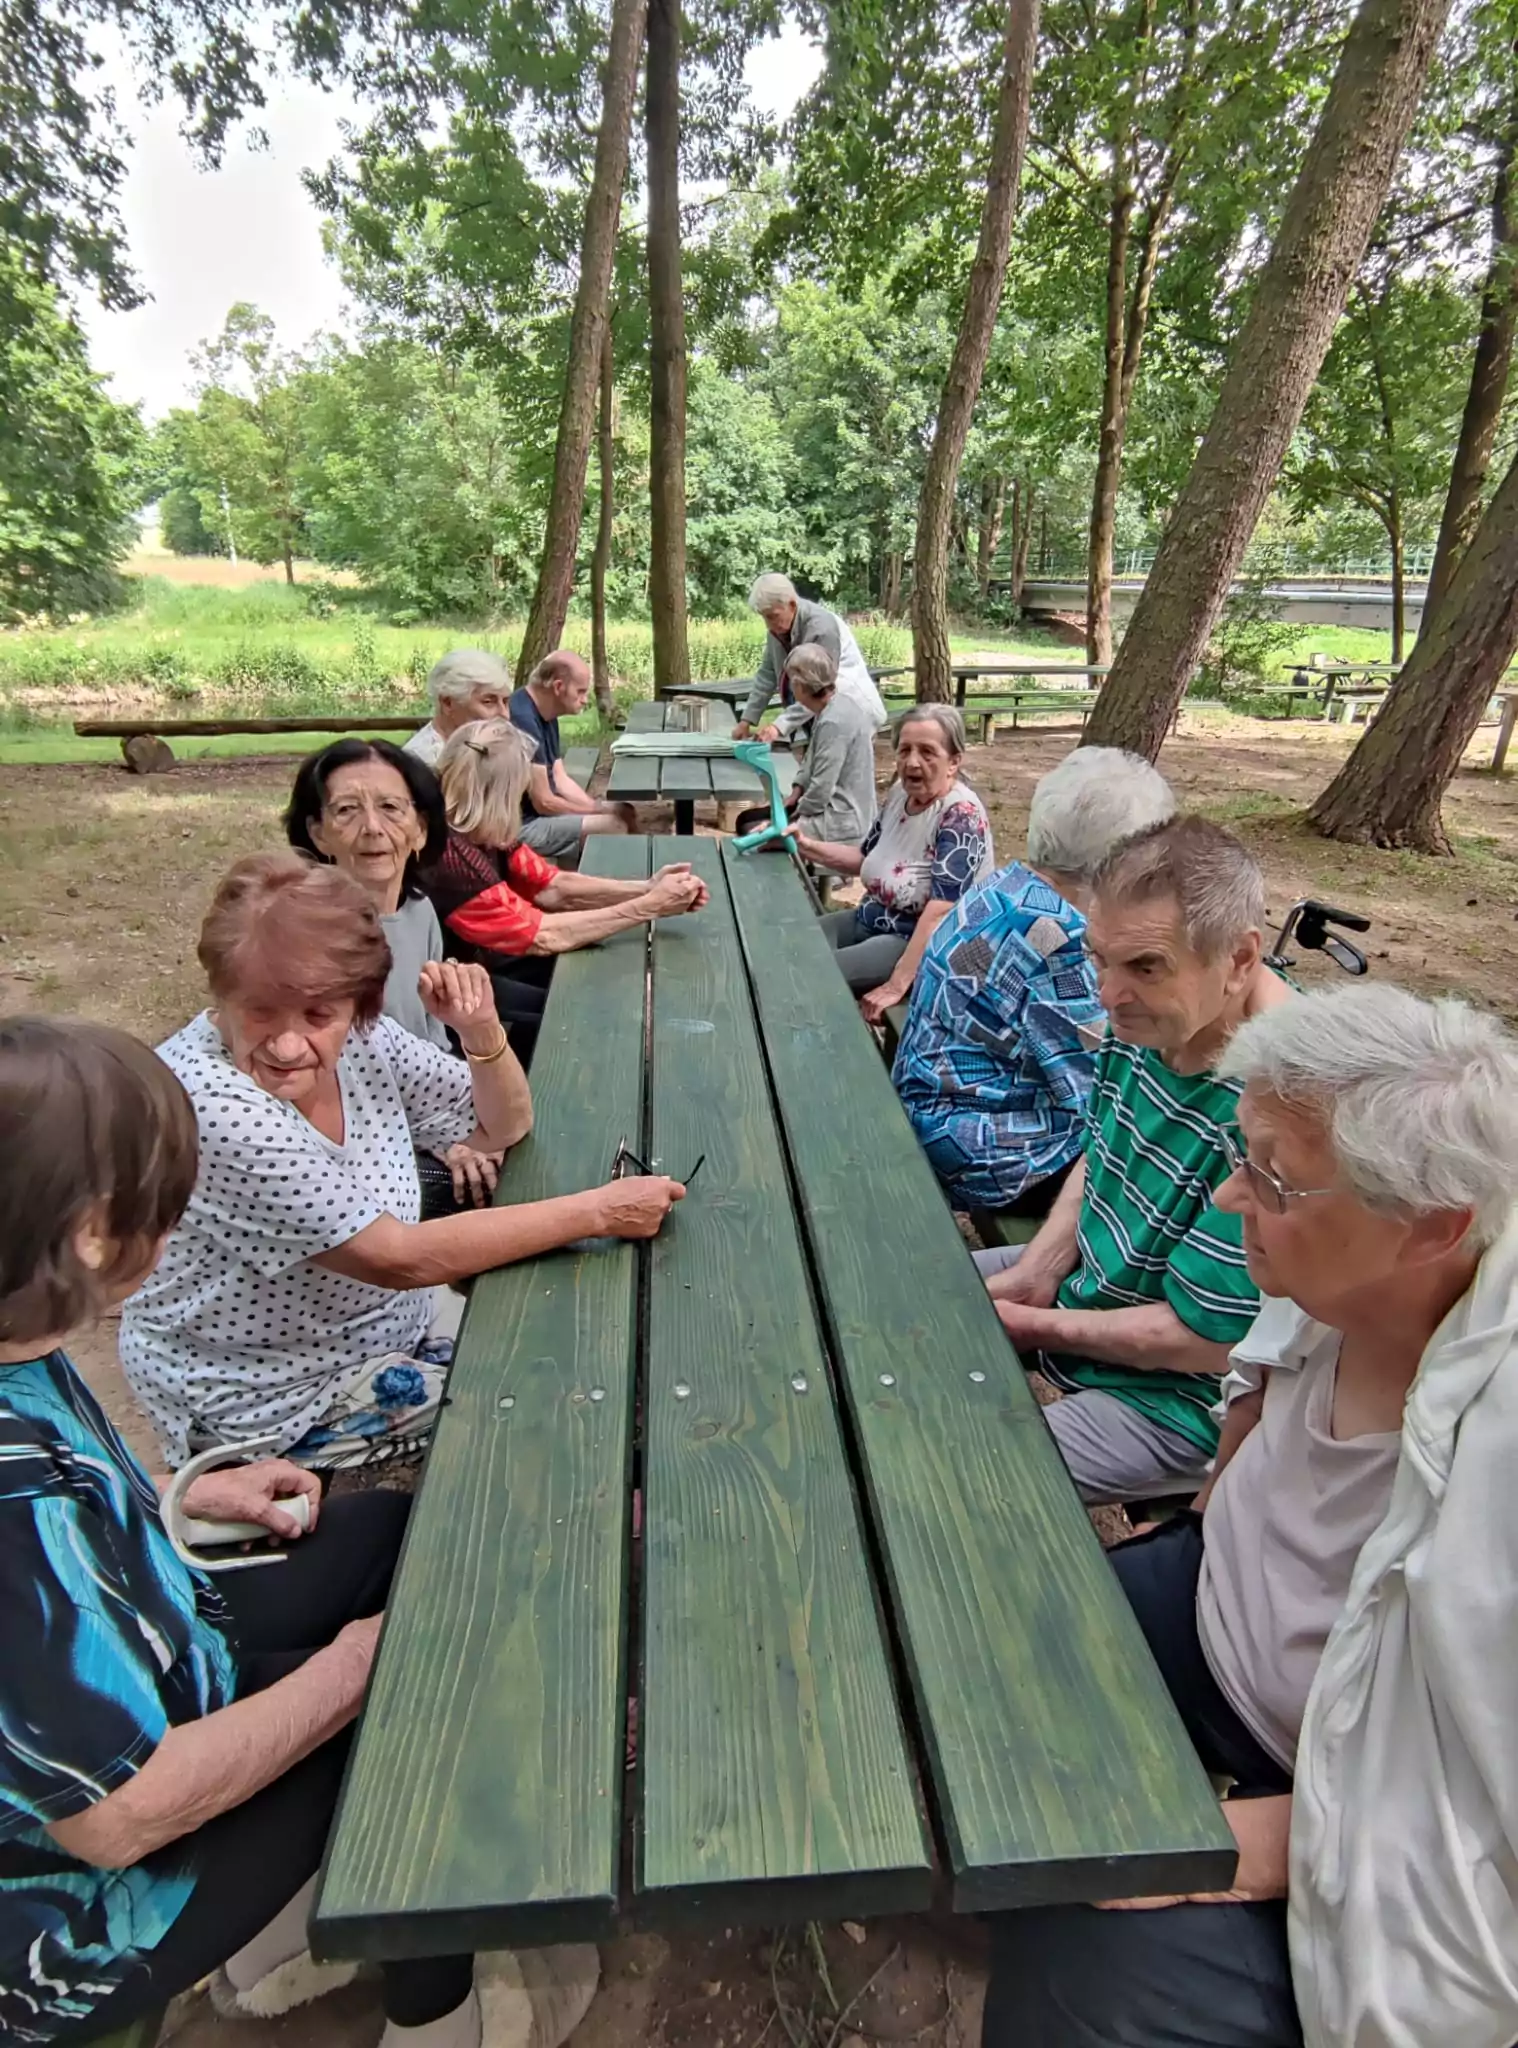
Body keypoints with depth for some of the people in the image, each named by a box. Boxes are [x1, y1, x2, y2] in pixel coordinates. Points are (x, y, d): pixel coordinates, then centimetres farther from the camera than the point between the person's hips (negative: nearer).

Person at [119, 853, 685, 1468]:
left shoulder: (362, 1041, -12)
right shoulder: (205, 1101, -31)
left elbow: (501, 1126, 1)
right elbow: (399, 1257, -30)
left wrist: (481, 1032, -20)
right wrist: (598, 1211, -27)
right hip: (274, 1403, -6)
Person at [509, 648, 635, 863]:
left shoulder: (546, 715, 8)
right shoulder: (523, 721, -24)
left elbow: (560, 780, 10)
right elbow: (543, 802, -22)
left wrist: (603, 808, -4)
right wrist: (602, 810, -11)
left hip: (535, 813, 10)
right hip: (520, 825, -10)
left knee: (619, 815, 13)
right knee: (614, 827, -16)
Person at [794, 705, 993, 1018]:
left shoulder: (961, 816, -23)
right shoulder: (900, 793, 2)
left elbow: (940, 913, -30)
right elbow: (865, 857, 17)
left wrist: (897, 985, -36)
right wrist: (805, 846, 2)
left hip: (922, 944, -8)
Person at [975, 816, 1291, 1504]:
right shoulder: (1146, 1021, -10)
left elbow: (1201, 1338, -26)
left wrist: (1037, 1326, -15)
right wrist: (1032, 1276, -4)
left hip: (1176, 1393, -8)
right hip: (1086, 1276, 8)